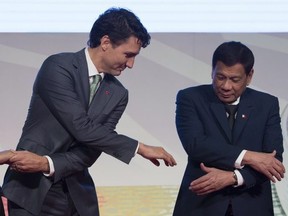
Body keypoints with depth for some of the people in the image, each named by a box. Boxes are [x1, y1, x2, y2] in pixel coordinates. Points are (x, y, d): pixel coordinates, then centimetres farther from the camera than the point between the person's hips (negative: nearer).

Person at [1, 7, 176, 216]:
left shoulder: (117, 94, 6)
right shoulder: (58, 67, -12)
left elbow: (92, 150, -2)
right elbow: (82, 129, -20)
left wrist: (47, 164, -19)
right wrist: (140, 148, -13)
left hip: (77, 198, 5)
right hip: (31, 191, -5)